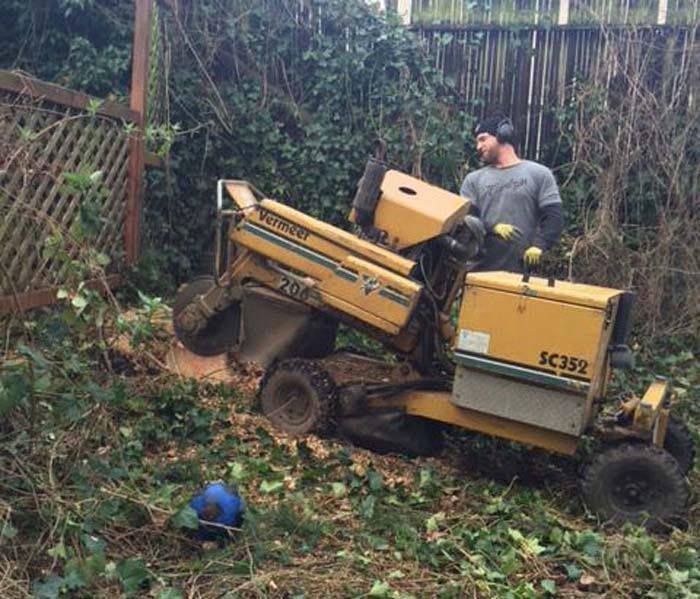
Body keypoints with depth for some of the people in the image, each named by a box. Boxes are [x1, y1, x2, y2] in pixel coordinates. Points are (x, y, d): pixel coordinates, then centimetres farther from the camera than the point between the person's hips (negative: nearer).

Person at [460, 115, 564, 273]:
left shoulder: (538, 174, 8)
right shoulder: (474, 179, 14)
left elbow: (554, 216, 1)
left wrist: (539, 245, -15)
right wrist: (492, 227, -16)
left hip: (523, 269, -2)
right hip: (481, 270, 2)